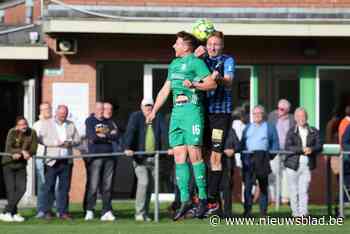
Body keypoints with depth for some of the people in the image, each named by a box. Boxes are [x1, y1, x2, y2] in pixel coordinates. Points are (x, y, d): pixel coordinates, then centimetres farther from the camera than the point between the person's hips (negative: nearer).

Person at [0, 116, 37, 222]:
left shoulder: (32, 133, -6)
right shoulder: (12, 132, -15)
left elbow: (33, 150, -8)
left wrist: (18, 154, -23)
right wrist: (22, 151, -34)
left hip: (21, 165, 3)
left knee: (21, 188, -8)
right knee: (11, 189, -6)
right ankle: (14, 213, 3)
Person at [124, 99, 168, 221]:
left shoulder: (158, 118, 8)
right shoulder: (135, 117, 0)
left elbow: (163, 133, -5)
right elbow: (130, 132, -14)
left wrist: (166, 148, -22)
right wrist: (128, 148, -30)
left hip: (154, 157, 4)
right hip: (139, 157, -4)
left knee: (150, 185, 5)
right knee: (143, 182, -16)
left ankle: (145, 213, 13)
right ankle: (139, 213, -11)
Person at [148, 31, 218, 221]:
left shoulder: (195, 62, -3)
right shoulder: (173, 64, 21)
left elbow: (212, 84, -9)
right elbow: (165, 90, 27)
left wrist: (194, 85, -22)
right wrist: (154, 111, 25)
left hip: (192, 110, -8)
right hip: (176, 111, 8)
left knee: (194, 153, -11)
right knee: (179, 155, 1)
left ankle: (203, 197, -4)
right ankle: (185, 200, 1)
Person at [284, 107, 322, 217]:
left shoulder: (314, 132, 11)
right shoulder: (291, 132, 5)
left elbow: (319, 146, 2)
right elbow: (288, 147, -8)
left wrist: (311, 149, -19)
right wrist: (302, 149, -19)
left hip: (307, 165, 0)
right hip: (293, 164, 0)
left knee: (304, 190, -7)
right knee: (293, 190, 2)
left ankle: (303, 212, -10)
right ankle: (295, 213, 10)